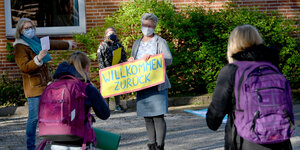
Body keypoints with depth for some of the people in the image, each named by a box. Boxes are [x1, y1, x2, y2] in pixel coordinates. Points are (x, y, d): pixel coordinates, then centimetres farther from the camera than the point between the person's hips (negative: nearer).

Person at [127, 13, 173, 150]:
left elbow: (169, 60, -10)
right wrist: (130, 61, 2)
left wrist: (152, 57, -24)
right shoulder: (137, 43, 18)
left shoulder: (160, 42, 3)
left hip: (157, 86, -5)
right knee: (147, 118, 6)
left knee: (158, 116, -11)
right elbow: (132, 64, 27)